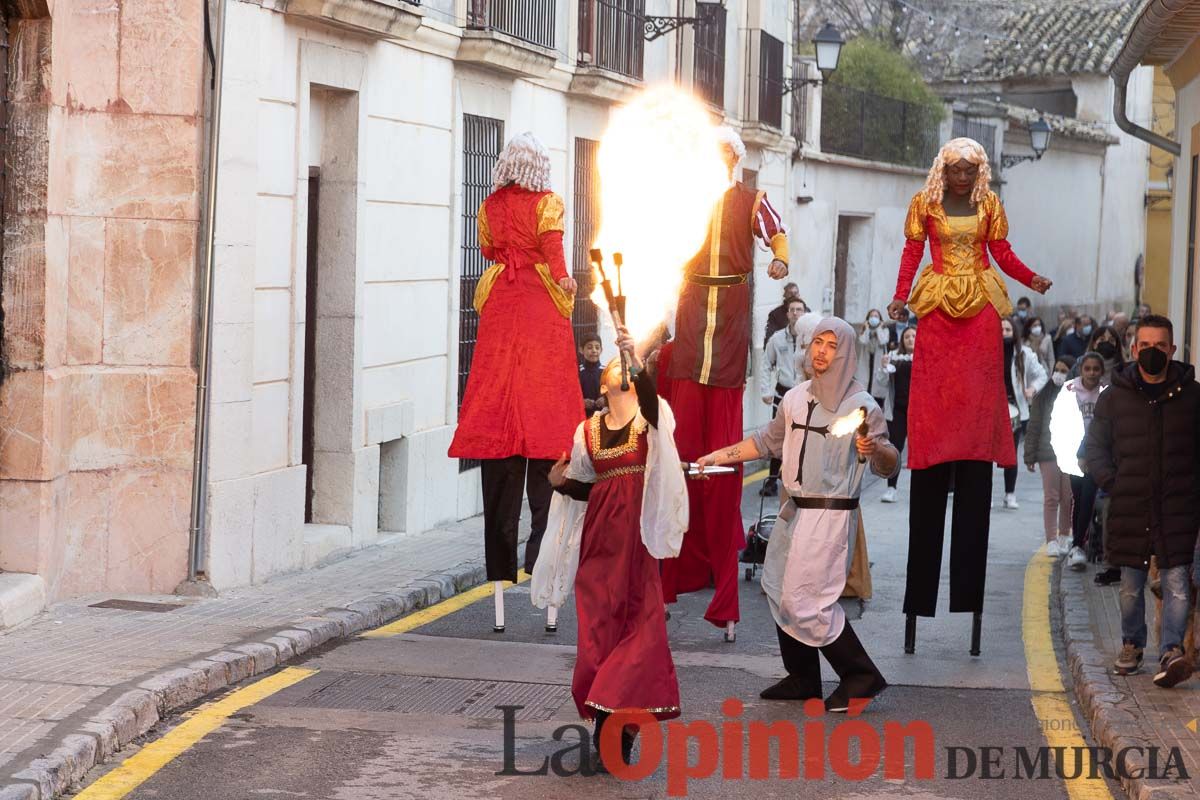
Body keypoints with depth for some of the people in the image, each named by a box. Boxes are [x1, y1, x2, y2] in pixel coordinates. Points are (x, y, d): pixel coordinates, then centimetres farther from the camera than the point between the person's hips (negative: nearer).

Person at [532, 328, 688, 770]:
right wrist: (561, 479, -3)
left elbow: (651, 395, -23)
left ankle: (621, 719, -1)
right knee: (599, 625, 2)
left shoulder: (650, 418, 2)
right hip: (599, 537, 3)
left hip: (637, 535, -3)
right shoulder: (588, 430, 11)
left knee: (640, 621, -8)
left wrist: (636, 358, -36)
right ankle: (606, 719, 12)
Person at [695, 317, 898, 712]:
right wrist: (721, 455, 18)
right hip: (795, 511, 7)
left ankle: (861, 676, 0)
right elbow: (769, 441, 23)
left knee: (807, 598, -11)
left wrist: (873, 449, -33)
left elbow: (890, 465, -12)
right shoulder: (796, 398, 10)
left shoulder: (861, 406, -9)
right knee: (781, 590, 11)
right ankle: (802, 680, 22)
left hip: (831, 514, -7)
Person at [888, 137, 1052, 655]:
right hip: (937, 311, -1)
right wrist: (901, 296, -11)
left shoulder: (989, 204, 8)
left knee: (978, 403, -4)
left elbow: (1003, 253, 7)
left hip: (981, 311, 1)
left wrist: (1031, 279, -10)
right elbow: (912, 253, 2)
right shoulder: (924, 204, 5)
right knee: (932, 403, -6)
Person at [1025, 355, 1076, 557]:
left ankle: (1064, 537, 18)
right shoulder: (1043, 397, 4)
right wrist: (1030, 457, 1)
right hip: (1048, 453, 0)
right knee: (1051, 498, -3)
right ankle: (1051, 541, -3)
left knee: (1068, 499, 5)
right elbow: (1033, 428, 5)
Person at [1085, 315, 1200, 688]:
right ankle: (1131, 645, 26)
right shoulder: (1114, 397, 6)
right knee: (1131, 587, 10)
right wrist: (1113, 485, 3)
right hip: (1130, 511, 2)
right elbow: (1095, 447, 14)